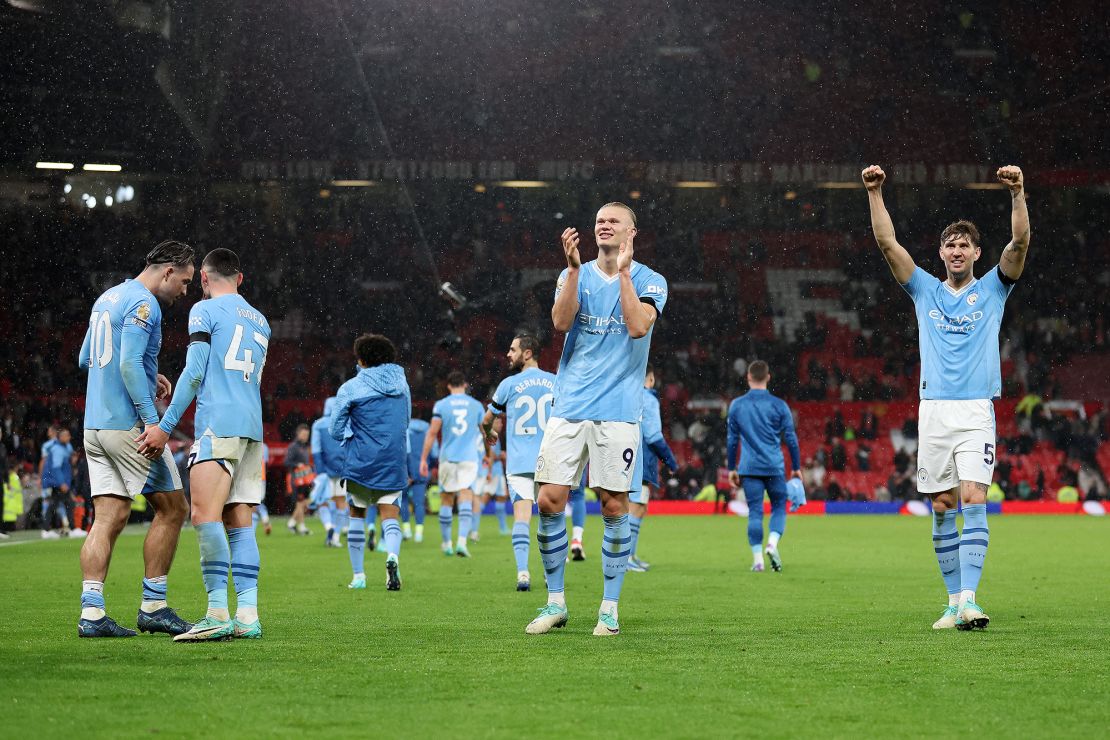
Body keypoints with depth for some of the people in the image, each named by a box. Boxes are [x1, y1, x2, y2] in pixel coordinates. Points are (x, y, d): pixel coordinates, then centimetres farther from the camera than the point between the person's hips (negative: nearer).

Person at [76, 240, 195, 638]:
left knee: (108, 518, 3)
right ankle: (153, 606, 4)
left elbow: (85, 358, 25)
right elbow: (129, 363, -21)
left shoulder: (107, 298, 18)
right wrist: (152, 422, -23)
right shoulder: (144, 303, -11)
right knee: (172, 508, 3)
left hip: (95, 425, 8)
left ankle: (91, 612, -6)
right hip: (127, 424, -8)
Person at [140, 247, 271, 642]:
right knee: (239, 522, 6)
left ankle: (218, 613, -23)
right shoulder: (260, 321, 23)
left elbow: (195, 372, -8)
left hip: (218, 424, -7)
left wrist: (166, 425, -7)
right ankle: (247, 616, -1)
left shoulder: (206, 310, 1)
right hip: (253, 428, 8)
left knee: (205, 515, -14)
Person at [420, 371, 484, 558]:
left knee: (446, 500, 11)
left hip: (447, 458, 0)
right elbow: (483, 433, 20)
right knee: (465, 499, -7)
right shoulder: (476, 405, 6)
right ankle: (462, 541, -23)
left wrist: (423, 459, -3)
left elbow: (432, 433, -5)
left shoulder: (441, 405, 0)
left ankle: (447, 543, 19)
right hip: (469, 458, 0)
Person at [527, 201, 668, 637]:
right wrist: (574, 268, -17)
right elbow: (561, 321, -8)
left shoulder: (650, 281, 2)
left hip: (618, 411, -2)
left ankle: (610, 608, 9)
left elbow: (638, 326, -17)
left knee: (614, 505, -2)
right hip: (569, 406, 2)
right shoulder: (575, 275, 10)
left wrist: (623, 272, -16)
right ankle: (555, 603, 9)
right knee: (549, 501, -4)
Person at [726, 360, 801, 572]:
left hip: (749, 468, 1)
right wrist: (796, 467, 12)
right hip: (775, 467, -1)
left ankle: (757, 559, -1)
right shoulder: (779, 405, 0)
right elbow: (791, 438, 3)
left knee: (754, 512, 3)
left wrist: (731, 468, 16)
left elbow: (732, 439, 8)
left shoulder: (737, 405, 4)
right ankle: (772, 544, -11)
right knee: (779, 507, 12)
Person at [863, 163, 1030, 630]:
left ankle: (969, 601, -21)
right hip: (934, 411, 2)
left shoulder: (992, 289, 10)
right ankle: (954, 601, 10)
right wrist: (874, 193, -4)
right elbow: (887, 243, 6)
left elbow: (1020, 243, -5)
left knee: (973, 500, -14)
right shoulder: (926, 290, 14)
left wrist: (1017, 194, -19)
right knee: (943, 507, 3)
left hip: (977, 412, -2)